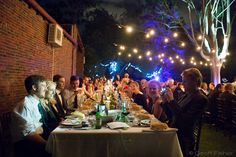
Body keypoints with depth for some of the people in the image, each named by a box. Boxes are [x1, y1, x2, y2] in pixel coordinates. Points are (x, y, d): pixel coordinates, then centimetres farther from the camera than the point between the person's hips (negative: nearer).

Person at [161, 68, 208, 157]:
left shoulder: (201, 99, -18)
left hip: (184, 140, -8)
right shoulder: (187, 95, 7)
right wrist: (165, 102, -6)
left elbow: (185, 120, -27)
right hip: (174, 135, 8)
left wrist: (172, 101, -25)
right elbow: (174, 113, 11)